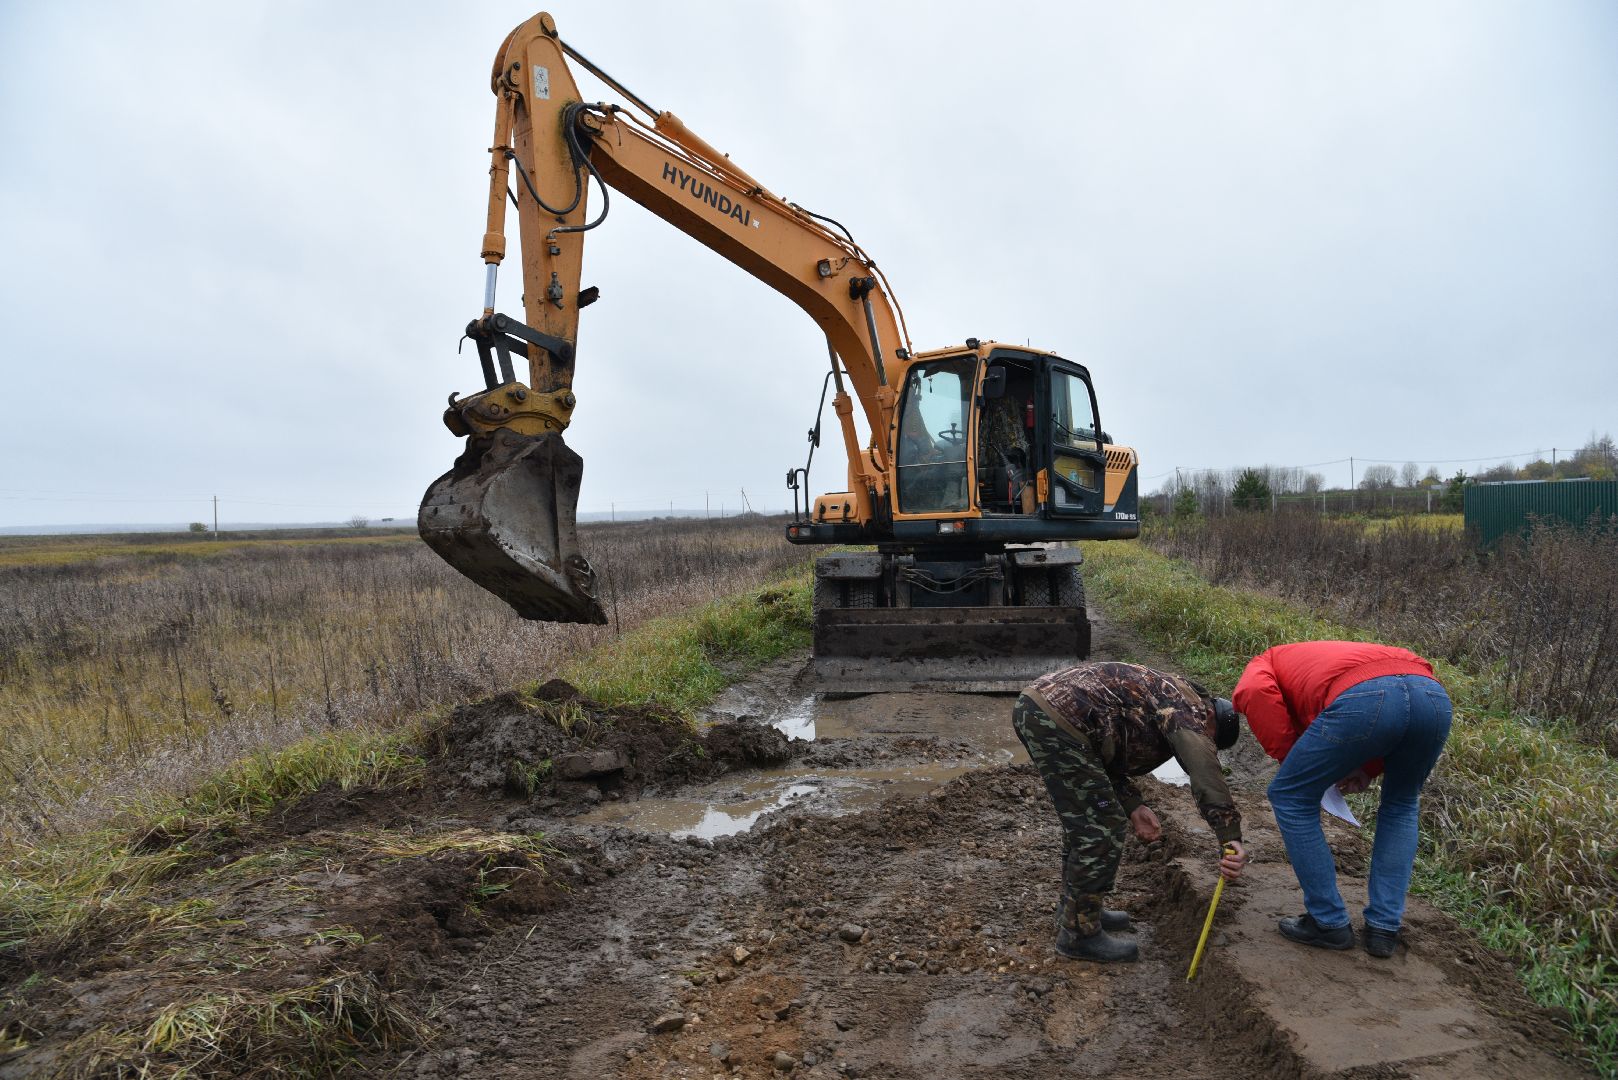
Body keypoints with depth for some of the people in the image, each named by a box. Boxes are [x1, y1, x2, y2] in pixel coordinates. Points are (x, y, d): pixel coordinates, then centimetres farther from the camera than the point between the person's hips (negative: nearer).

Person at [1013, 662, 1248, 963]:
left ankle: (1076, 907, 39)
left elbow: (1107, 757, 24)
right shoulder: (1187, 706, 1)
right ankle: (1079, 933, 12)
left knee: (1084, 820, 25)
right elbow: (1205, 769, -17)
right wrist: (1231, 837, -22)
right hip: (1058, 720, -11)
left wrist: (1133, 806, 13)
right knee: (1101, 830, -1)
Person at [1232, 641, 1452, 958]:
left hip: (1363, 698, -6)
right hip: (1434, 694, 6)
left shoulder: (1262, 665, 29)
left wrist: (1288, 759, 13)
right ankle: (1384, 928, 29)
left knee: (1290, 797, 17)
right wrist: (1370, 768, 28)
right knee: (1401, 805, 33)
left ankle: (1329, 923, 23)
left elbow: (1255, 693, 3)